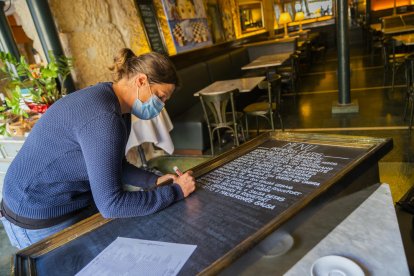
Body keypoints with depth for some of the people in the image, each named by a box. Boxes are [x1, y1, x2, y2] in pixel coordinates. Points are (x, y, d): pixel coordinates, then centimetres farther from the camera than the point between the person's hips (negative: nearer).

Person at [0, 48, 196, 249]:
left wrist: (154, 181, -6)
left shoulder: (119, 108, -1)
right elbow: (111, 204, -32)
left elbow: (114, 166, 7)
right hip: (41, 218, -8)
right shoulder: (103, 117, -32)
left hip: (74, 201, 8)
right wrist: (175, 191, -24)